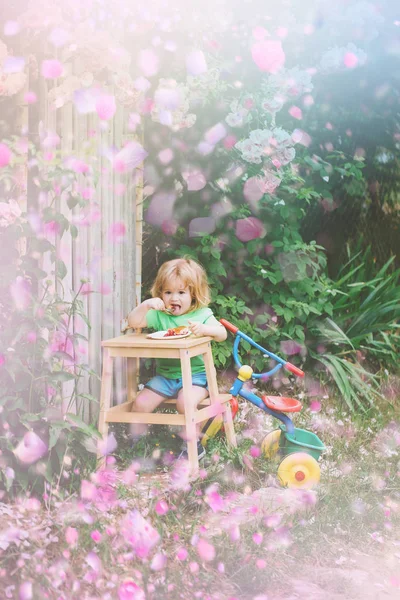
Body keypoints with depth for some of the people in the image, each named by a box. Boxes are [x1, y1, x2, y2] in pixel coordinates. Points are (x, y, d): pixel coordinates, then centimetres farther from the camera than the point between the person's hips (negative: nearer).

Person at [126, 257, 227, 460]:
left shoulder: (202, 314, 0)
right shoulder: (159, 315, 6)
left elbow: (222, 334, -13)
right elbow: (133, 322, -5)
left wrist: (203, 328, -32)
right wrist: (146, 305, -20)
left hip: (195, 374, -4)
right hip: (164, 375, 4)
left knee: (185, 402, -30)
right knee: (140, 403, -11)